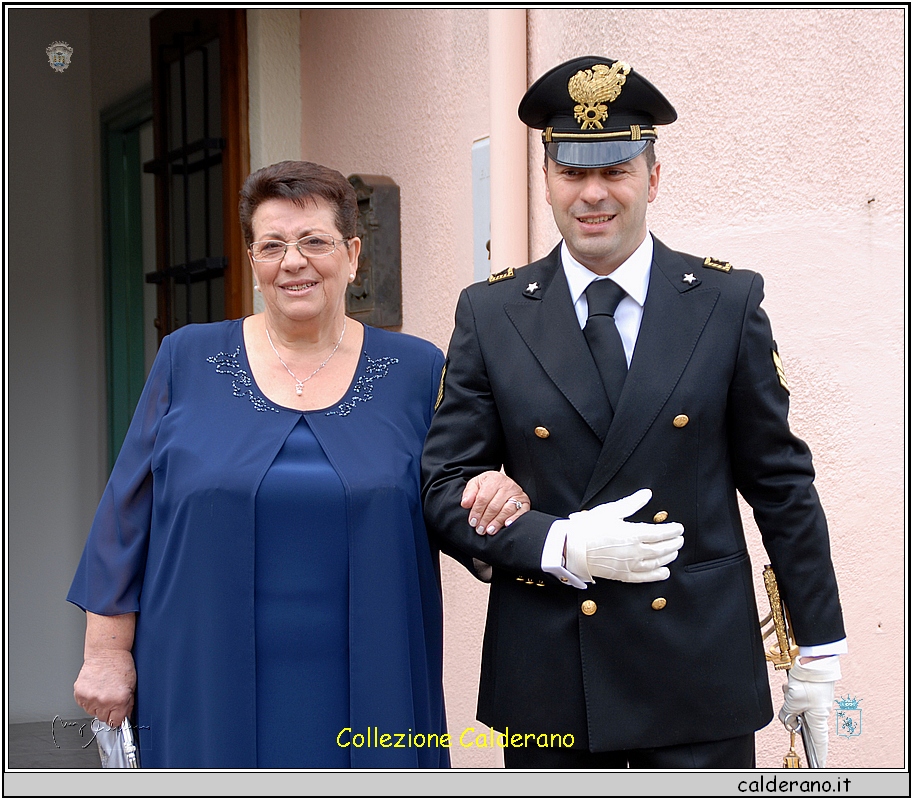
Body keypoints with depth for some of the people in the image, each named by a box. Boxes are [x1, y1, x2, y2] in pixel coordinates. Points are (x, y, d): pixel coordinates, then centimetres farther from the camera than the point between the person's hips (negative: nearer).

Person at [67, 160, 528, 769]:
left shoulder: (415, 370, 3)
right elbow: (127, 513, 4)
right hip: (212, 690, 0)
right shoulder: (187, 361, 2)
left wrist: (497, 498, -15)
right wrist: (108, 650, 1)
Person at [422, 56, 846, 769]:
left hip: (703, 678, 0)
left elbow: (782, 483, 4)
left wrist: (819, 649, 5)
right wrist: (561, 547, -15)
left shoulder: (729, 302, 1)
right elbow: (446, 486, 1)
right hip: (548, 678, 1)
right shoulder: (491, 315, 1)